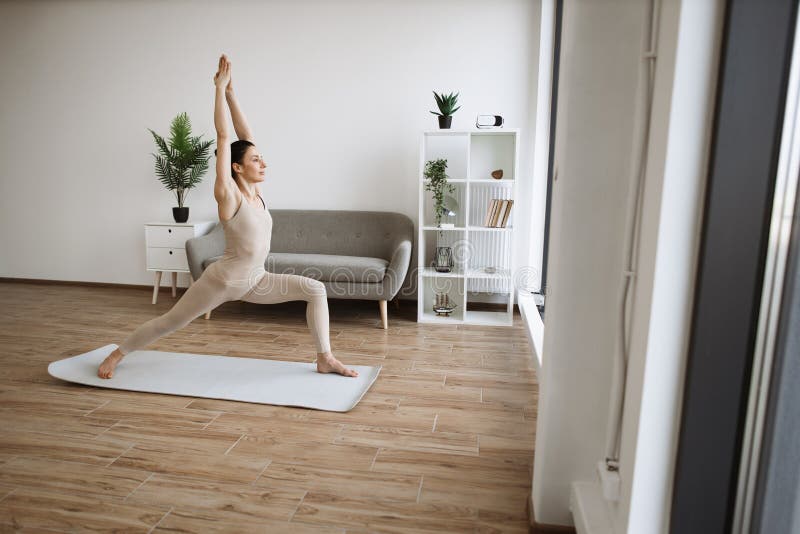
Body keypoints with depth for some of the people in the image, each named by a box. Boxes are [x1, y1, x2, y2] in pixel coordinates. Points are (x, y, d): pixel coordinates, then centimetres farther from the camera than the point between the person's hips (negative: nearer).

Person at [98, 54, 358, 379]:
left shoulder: (254, 191, 0)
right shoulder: (228, 195, -17)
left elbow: (245, 136, -1)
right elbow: (223, 136, -21)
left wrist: (231, 92, 0)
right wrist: (220, 88, -15)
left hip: (254, 281, 7)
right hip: (222, 281, -6)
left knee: (315, 289, -6)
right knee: (169, 323, 9)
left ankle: (325, 358, 0)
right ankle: (117, 353, 35)